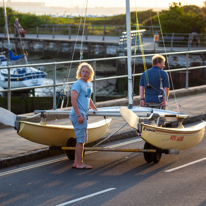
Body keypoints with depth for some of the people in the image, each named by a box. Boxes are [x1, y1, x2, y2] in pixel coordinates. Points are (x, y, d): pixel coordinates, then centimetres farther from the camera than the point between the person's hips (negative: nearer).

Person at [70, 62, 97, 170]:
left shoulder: (89, 84, 18)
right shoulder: (78, 84, -10)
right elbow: (73, 99, -18)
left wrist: (95, 109, 39)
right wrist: (79, 115, -23)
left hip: (83, 114, 9)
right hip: (78, 114, -9)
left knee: (82, 139, 11)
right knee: (81, 140, -9)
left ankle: (76, 163, 16)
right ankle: (79, 163, -7)